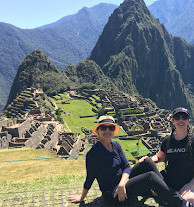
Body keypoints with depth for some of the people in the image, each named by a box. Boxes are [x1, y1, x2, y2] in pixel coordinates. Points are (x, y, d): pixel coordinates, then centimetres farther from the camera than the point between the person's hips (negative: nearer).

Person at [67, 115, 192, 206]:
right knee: (150, 177, -21)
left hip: (123, 183, 7)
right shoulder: (93, 154, -17)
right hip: (112, 196, -7)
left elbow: (126, 166, -1)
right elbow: (90, 178, -7)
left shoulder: (116, 145, 4)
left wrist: (122, 184, -18)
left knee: (147, 162, -8)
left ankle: (167, 193, -3)